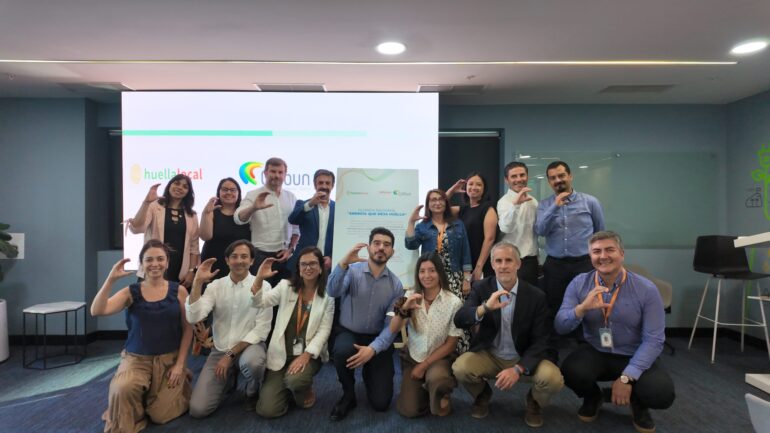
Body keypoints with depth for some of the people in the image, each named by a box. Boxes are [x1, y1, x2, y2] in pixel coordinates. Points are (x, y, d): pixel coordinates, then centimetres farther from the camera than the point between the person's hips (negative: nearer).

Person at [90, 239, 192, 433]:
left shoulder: (178, 291, -3)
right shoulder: (131, 292, -2)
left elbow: (187, 329, -2)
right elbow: (96, 311, -17)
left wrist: (180, 364, -7)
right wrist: (111, 279, -23)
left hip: (169, 358, 0)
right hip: (136, 358, 1)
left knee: (161, 415, -2)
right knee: (122, 390, -31)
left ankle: (182, 379, 29)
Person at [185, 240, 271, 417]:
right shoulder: (215, 286, -1)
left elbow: (262, 329, -12)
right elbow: (193, 318, -13)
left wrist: (231, 354, -16)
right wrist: (197, 282, -19)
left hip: (249, 346, -3)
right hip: (220, 350, 3)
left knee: (252, 362, -39)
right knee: (198, 409, -9)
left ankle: (251, 393, -1)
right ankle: (228, 381, 24)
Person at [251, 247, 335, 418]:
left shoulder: (328, 295, -3)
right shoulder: (286, 286, 0)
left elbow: (324, 330, -6)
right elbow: (260, 302, -12)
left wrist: (306, 355, -18)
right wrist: (259, 279, -30)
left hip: (309, 354, -1)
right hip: (281, 354, 2)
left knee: (294, 379, -34)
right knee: (267, 409, -10)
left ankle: (305, 391, 4)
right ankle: (289, 389, 24)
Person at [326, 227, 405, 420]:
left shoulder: (396, 285, -5)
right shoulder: (353, 271, -9)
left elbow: (392, 324, -9)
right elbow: (333, 292, -28)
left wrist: (373, 348, -24)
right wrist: (343, 263, -43)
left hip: (378, 339, 2)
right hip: (349, 334, -1)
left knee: (381, 403, -4)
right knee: (342, 352, -38)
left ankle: (369, 373, 32)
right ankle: (348, 395, -5)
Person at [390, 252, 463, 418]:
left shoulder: (454, 302, -15)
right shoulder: (410, 296, -6)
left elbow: (451, 343, -8)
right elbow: (393, 330, -14)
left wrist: (424, 365, -10)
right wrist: (404, 309, -33)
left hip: (439, 358, -2)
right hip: (412, 357, 3)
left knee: (435, 379, -35)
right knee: (408, 410, -10)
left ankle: (441, 396, 1)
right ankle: (424, 390, 22)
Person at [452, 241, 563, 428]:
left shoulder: (536, 296, -10)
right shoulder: (481, 288, -8)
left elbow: (540, 341, -10)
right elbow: (459, 321, -19)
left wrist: (518, 369, -25)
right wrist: (484, 308, -39)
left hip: (524, 358, 0)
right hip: (488, 356, 1)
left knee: (553, 378, -28)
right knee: (460, 368, -27)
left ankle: (534, 402, 9)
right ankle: (482, 395, 9)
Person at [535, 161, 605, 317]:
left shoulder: (590, 201, 0)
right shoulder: (544, 205, 3)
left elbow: (600, 233, 9)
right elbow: (540, 231, -13)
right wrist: (555, 207, -20)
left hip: (585, 264, -1)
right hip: (554, 266, 1)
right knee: (555, 310, 11)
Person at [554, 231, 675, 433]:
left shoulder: (646, 289, -12)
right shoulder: (579, 284, -8)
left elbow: (654, 340, -14)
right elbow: (560, 327, -12)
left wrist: (627, 377, -23)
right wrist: (582, 308, -33)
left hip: (633, 357, 0)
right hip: (594, 353, 1)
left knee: (662, 393, -27)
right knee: (571, 371, -30)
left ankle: (638, 404, 14)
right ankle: (592, 398, 10)